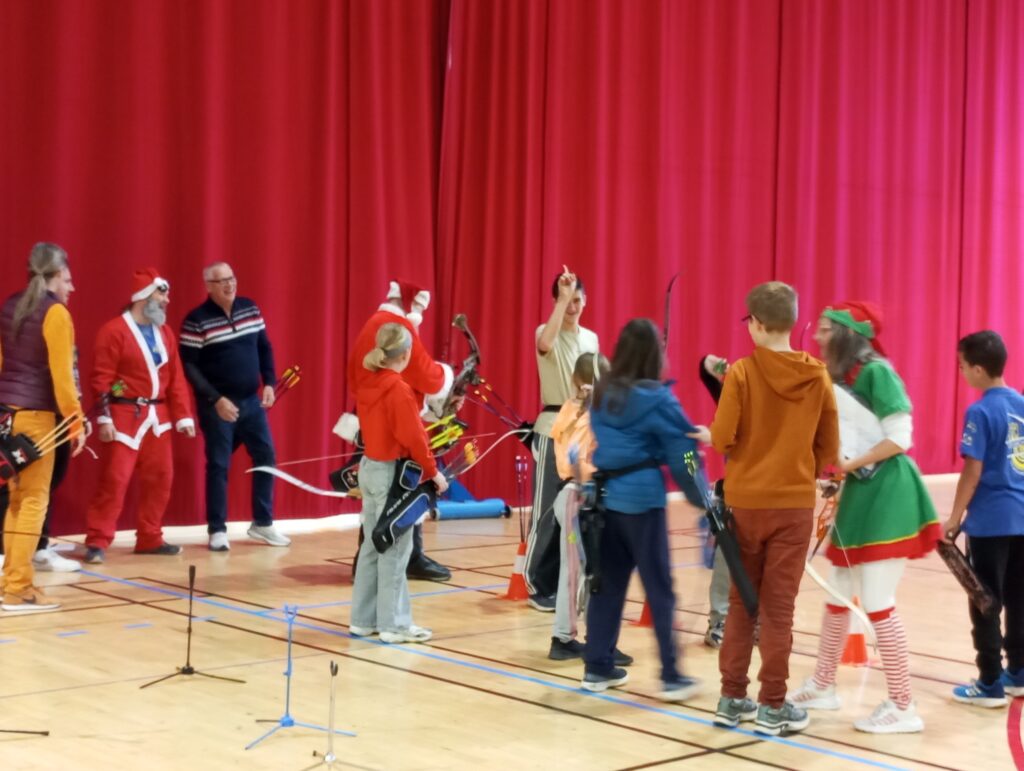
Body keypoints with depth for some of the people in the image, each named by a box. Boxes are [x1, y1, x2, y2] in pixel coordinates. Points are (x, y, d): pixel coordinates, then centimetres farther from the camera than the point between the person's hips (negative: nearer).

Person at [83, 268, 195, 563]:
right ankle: (97, 542, -4)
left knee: (159, 478, 9)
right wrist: (104, 418, -17)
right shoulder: (114, 330, -9)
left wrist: (183, 416, 7)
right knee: (114, 479, -9)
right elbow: (102, 378, -12)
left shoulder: (164, 332, 13)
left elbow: (176, 378, 13)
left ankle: (149, 538, 21)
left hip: (157, 416, 7)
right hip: (125, 415, -7)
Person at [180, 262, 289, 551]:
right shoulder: (196, 321, -11)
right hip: (217, 405, -5)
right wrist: (215, 399, -18)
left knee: (266, 456, 7)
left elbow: (265, 347, 12)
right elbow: (189, 367, -12)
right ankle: (217, 530, 9)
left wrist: (269, 383, 0)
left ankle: (262, 524, 19)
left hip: (251, 400, 5)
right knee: (218, 465, -1)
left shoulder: (250, 308, 4)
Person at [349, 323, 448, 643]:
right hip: (392, 472, -8)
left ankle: (364, 618, 19)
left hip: (369, 468, 8)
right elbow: (413, 437, -19)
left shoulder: (366, 386, 7)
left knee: (372, 545, 14)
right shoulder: (399, 390, -17)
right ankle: (394, 624, 3)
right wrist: (433, 471, -10)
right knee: (395, 549, -2)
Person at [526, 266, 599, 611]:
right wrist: (562, 298, -29)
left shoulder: (591, 338, 12)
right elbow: (545, 344, -32)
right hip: (554, 429, -6)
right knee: (548, 508, -5)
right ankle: (540, 586, 2)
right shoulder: (546, 333, -6)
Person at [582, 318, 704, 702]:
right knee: (659, 588, -1)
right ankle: (671, 676, 1)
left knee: (607, 583, 12)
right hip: (642, 497, -6)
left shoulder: (601, 395, 7)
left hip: (606, 495, 6)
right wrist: (701, 498, 2)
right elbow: (682, 452, -7)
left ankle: (597, 666, 16)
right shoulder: (657, 399, -10)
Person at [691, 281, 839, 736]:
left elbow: (723, 439, -11)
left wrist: (707, 436, 10)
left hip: (746, 501, 0)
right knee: (779, 606, 4)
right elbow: (829, 448, 3)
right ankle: (772, 706, 7)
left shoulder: (741, 372, -9)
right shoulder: (818, 378, -2)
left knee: (741, 601, 13)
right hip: (795, 503, 0)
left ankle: (733, 698, 17)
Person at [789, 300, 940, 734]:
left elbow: (900, 436, -17)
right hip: (858, 494, 9)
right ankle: (822, 687, 30)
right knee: (837, 596, 16)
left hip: (887, 495, -9)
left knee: (877, 604, -8)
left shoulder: (875, 372, -13)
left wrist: (852, 464, -18)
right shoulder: (835, 381, 12)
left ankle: (903, 708, 1)